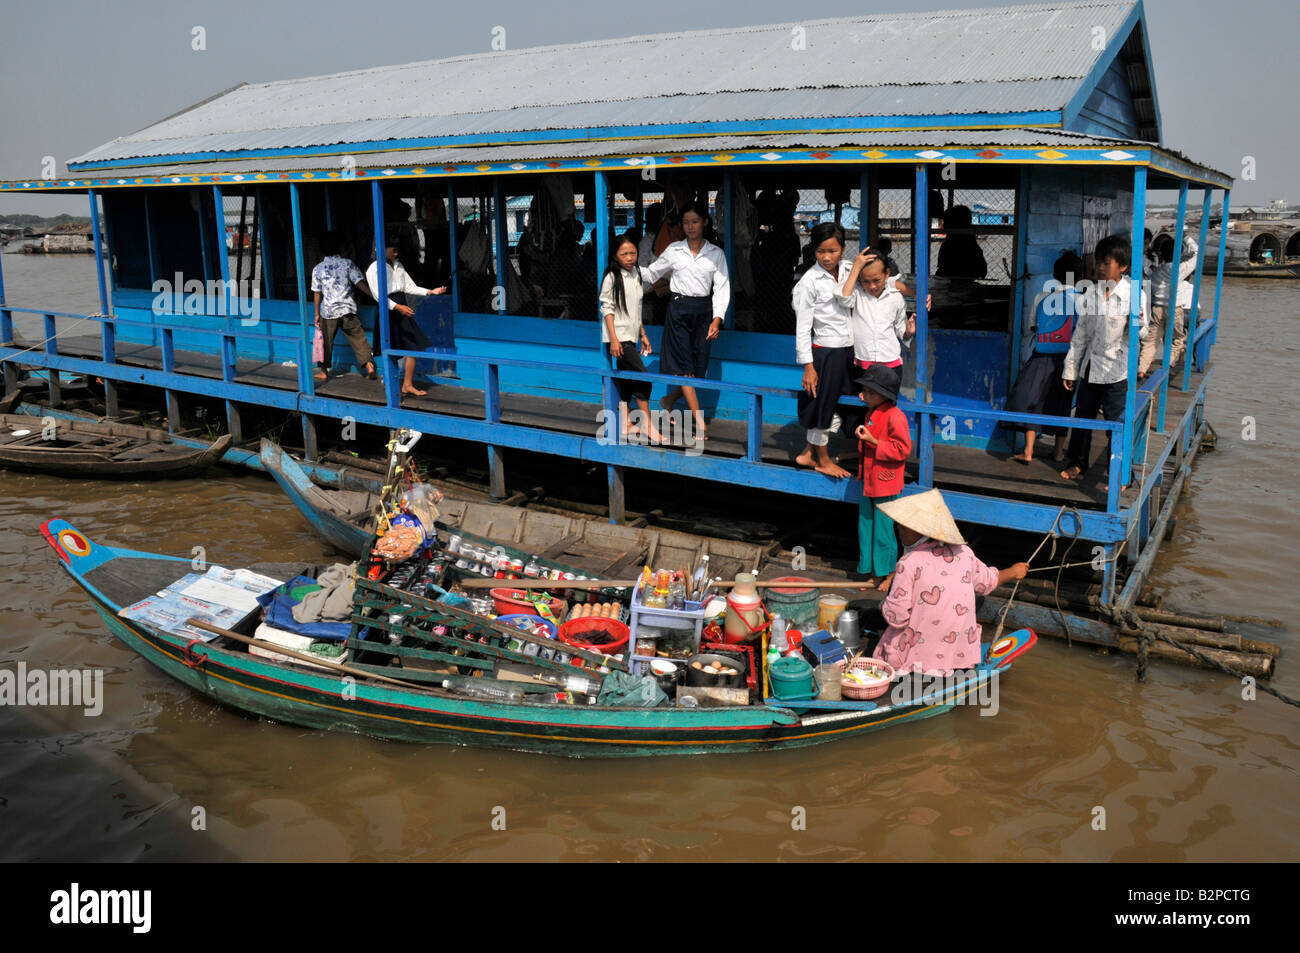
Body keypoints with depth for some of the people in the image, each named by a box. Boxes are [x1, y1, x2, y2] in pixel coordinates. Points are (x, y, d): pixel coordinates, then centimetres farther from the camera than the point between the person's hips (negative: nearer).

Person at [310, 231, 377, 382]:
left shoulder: (318, 269, 0)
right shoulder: (348, 263, -3)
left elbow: (317, 293, 4)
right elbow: (360, 283, -7)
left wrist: (317, 314, 12)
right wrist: (375, 296, -1)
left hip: (328, 312, 1)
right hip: (348, 309, -1)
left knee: (326, 341, 12)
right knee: (358, 339, 4)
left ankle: (323, 371, 19)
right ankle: (369, 365, -4)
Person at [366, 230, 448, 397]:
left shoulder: (398, 265, 14)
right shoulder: (375, 268, -8)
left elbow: (409, 287, 13)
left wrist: (430, 291, 0)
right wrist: (397, 307, -26)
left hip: (402, 311, 7)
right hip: (388, 313, -7)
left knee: (414, 346, 2)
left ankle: (408, 385, 10)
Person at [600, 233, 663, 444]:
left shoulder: (637, 275, 13)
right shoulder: (612, 277, -9)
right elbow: (607, 308, -12)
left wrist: (643, 335, 19)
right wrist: (614, 339, -19)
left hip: (631, 336, 8)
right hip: (618, 337, -8)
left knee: (627, 382, 11)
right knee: (642, 378, -12)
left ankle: (625, 424, 18)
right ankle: (648, 427, -8)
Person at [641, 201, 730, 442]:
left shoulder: (715, 253, 5)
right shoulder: (674, 250, 3)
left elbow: (721, 287, -1)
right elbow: (652, 273, 14)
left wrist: (717, 319, -12)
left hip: (703, 311, 2)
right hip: (678, 308, -1)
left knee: (698, 368, 3)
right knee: (684, 367, -7)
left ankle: (669, 400, 30)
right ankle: (700, 424, -7)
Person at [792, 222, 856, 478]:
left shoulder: (847, 270, 4)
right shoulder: (809, 282, -13)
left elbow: (849, 301, -8)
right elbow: (802, 327, -12)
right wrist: (808, 366, -13)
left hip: (849, 350, 6)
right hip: (825, 351, -6)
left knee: (840, 407, 13)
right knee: (823, 405, 6)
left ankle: (808, 452, 28)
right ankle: (823, 460, 24)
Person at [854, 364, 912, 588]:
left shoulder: (895, 417, -18)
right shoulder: (871, 412, 11)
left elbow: (902, 450, -20)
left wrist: (873, 441, -24)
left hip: (885, 484, -9)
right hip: (868, 481, 9)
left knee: (883, 529, 0)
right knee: (865, 526, 12)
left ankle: (888, 573, 15)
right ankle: (872, 572, 23)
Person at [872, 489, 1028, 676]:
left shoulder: (909, 563, -20)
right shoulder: (963, 552, -1)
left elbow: (896, 617, -19)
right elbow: (987, 581, 18)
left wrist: (884, 603, 5)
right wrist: (1013, 572, 39)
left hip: (918, 653, -5)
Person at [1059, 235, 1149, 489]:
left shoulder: (1134, 293, -10)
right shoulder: (1092, 293, 4)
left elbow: (1141, 334, -13)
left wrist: (1138, 324, -37)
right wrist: (1070, 369, 10)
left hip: (1116, 372, -5)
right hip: (1090, 367, 5)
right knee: (1082, 417, 16)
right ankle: (1077, 463, 34)